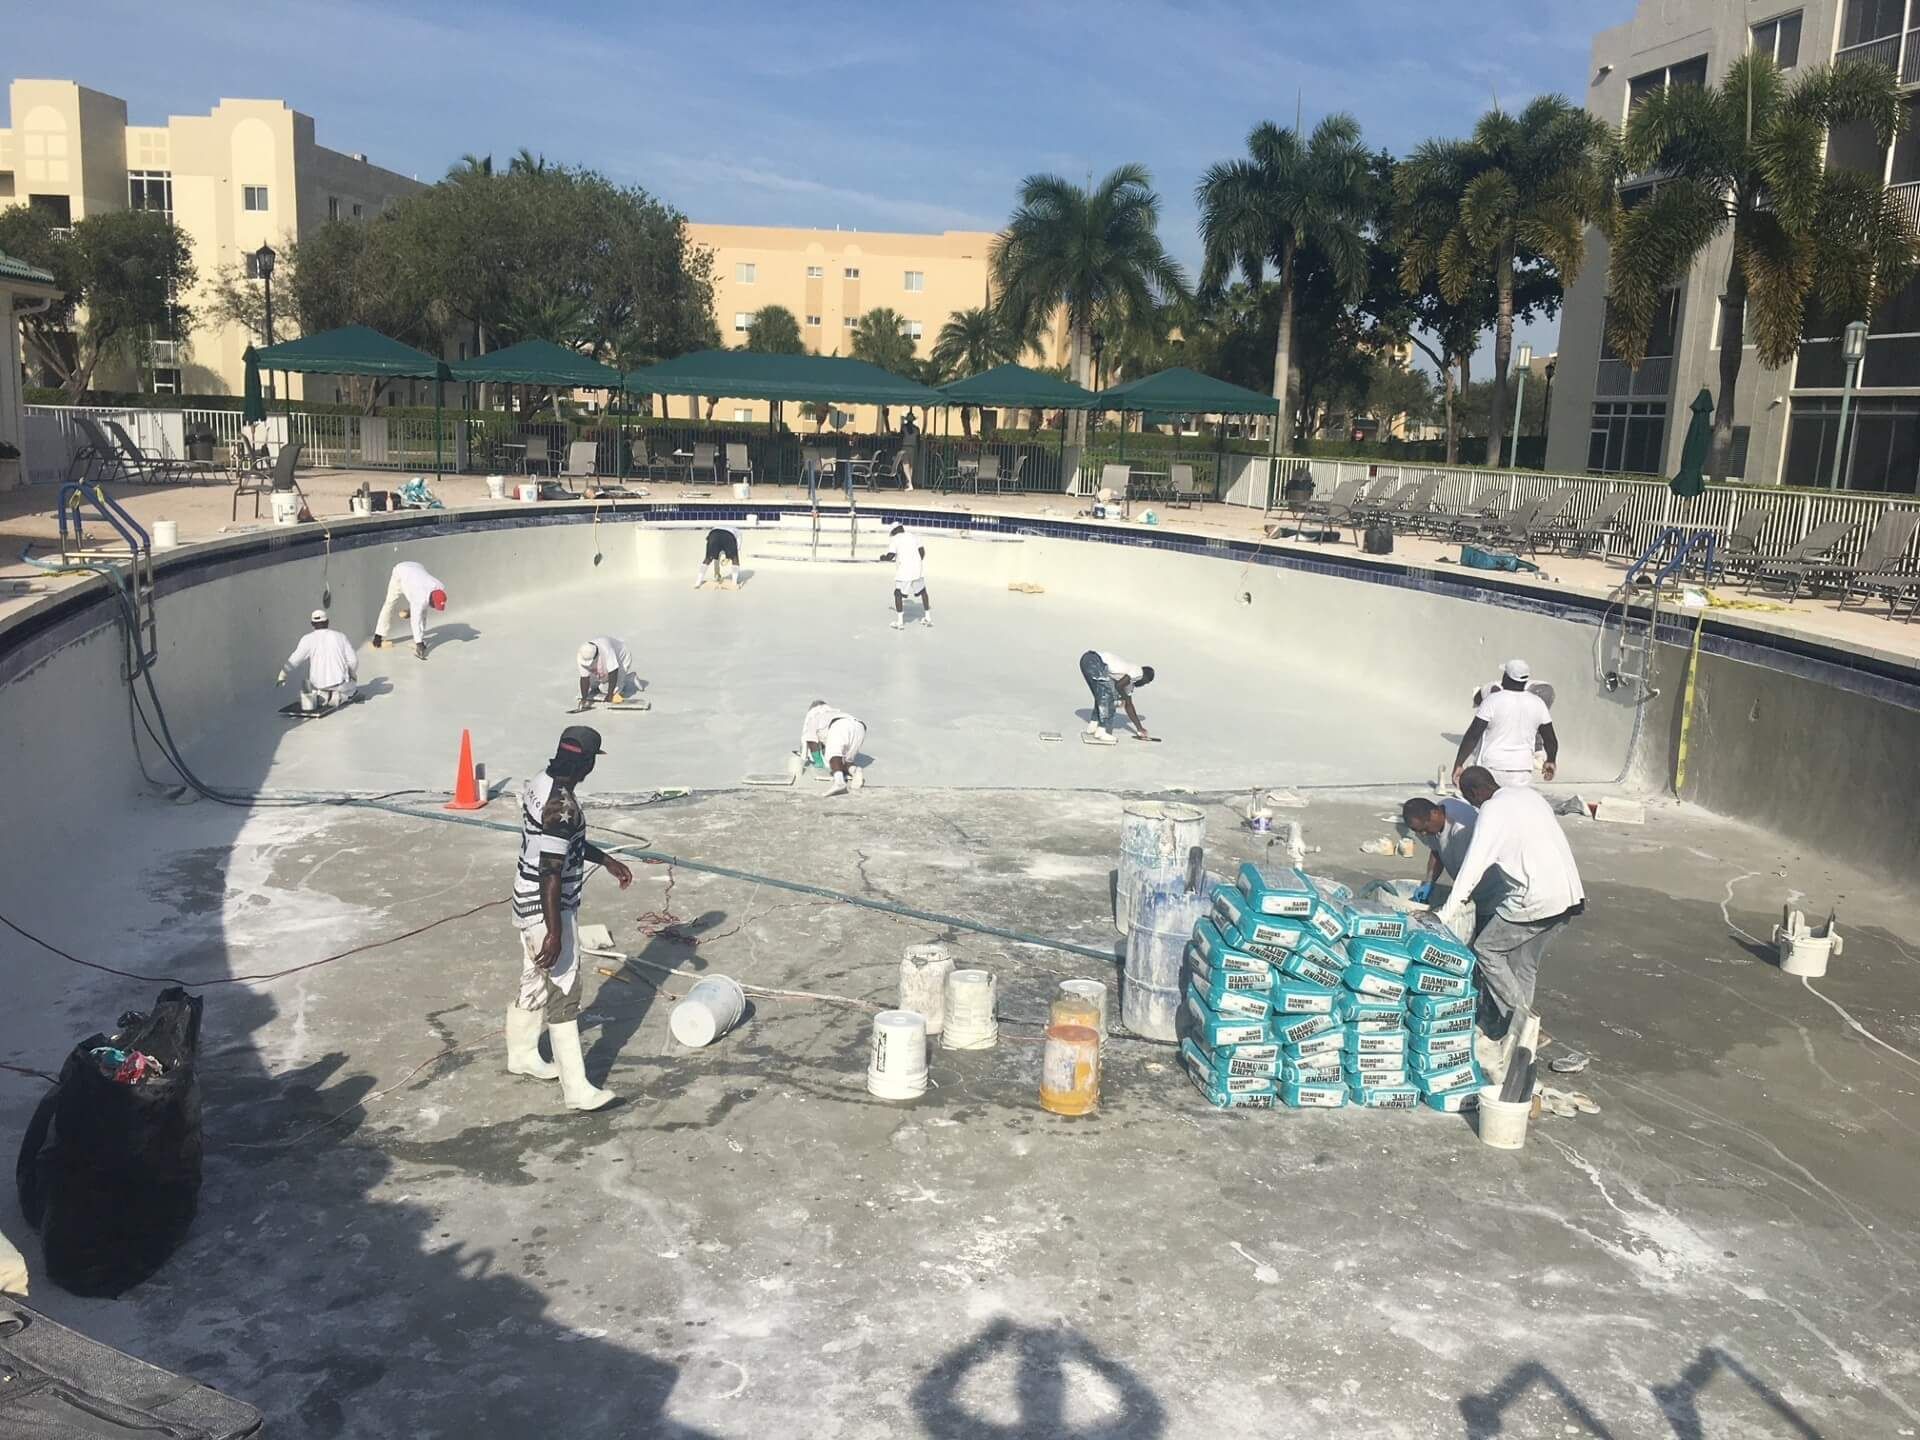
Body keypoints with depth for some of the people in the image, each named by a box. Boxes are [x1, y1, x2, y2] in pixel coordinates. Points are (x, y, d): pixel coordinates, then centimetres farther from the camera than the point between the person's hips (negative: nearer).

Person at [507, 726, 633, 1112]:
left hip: (527, 904, 10)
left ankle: (522, 1055, 44)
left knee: (535, 984, 25)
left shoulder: (538, 785, 3)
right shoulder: (562, 807, -27)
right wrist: (554, 933, -26)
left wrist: (606, 860, 23)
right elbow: (550, 873, -28)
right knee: (563, 997, -3)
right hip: (549, 911, -10)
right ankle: (577, 1090, 4)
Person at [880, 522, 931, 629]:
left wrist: (883, 557, 11)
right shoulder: (913, 537, 11)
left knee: (898, 593, 8)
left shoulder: (894, 539, -1)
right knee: (923, 591, 21)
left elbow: (890, 556, -10)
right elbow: (922, 551, 3)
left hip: (903, 571, -4)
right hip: (917, 570, 4)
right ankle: (928, 618, 22)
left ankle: (899, 621, 0)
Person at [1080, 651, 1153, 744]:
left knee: (1101, 697, 20)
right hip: (1095, 661, -10)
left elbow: (1129, 705, 33)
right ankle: (1102, 732, -3)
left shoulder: (1129, 679, 29)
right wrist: (1125, 698, 12)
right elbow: (1118, 685, -7)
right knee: (1107, 697, -4)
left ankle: (1093, 727, 25)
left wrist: (1140, 729, 38)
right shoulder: (1139, 672, 4)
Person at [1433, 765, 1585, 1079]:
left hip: (1536, 899, -8)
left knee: (1487, 949, 7)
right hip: (1569, 894, 8)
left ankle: (1520, 1017, 2)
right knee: (1525, 965, 16)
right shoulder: (1528, 794, 15)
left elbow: (1472, 868, -12)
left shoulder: (1492, 813, -10)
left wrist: (1445, 914, -8)